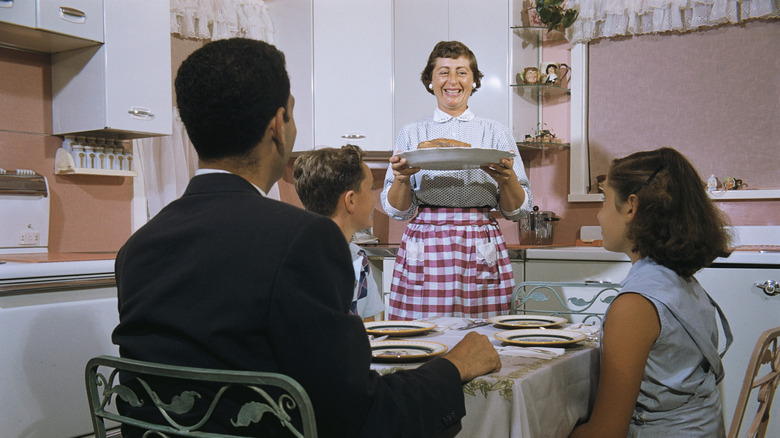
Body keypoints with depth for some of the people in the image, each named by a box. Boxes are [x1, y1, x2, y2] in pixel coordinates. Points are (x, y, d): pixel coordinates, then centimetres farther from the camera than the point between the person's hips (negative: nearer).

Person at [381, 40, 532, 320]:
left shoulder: (497, 133, 9)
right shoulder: (411, 134, 10)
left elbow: (517, 210, 7)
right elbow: (397, 211, 8)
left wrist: (507, 177, -12)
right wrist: (402, 177, -10)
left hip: (481, 254, 0)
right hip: (425, 252, 0)